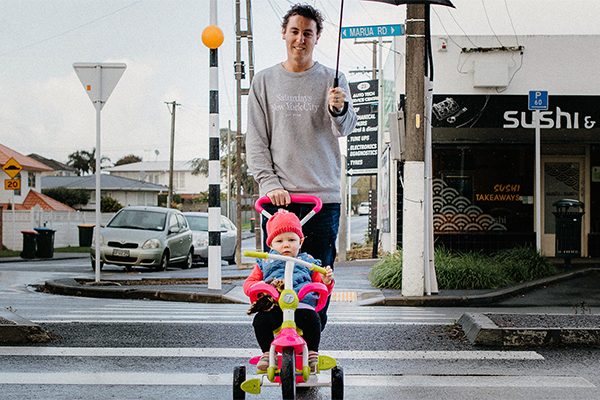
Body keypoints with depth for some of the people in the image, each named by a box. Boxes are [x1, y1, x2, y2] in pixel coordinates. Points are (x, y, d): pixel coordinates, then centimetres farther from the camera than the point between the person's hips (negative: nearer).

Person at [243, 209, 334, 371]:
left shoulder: (307, 262, 22)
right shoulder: (266, 263, 23)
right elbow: (248, 283, 18)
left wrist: (326, 281, -3)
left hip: (302, 305, 0)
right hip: (273, 307, 0)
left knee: (311, 319, -32)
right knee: (261, 320, -30)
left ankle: (312, 353, -10)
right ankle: (267, 353, -9)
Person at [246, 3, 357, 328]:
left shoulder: (333, 80, 7)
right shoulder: (264, 82, 10)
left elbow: (345, 128, -10)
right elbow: (256, 142, 7)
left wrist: (338, 109, -33)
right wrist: (269, 183, -7)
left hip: (324, 196, 0)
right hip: (278, 197, 1)